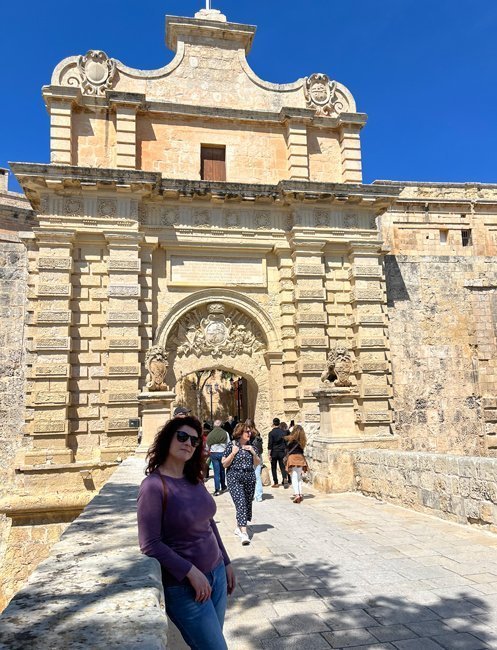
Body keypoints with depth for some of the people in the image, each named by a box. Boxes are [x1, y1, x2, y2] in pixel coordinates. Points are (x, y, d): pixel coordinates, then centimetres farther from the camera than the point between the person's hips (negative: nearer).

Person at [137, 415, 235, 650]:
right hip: (184, 586, -7)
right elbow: (149, 544, -19)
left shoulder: (194, 480, 3)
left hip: (216, 574, 7)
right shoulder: (154, 485, -17)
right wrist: (191, 572, -20)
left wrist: (226, 562, 16)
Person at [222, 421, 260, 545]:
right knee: (241, 503, -16)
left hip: (250, 478, 5)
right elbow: (224, 464, -4)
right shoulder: (231, 445, -4)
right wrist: (233, 453, -16)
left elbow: (257, 463, 11)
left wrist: (253, 453, -5)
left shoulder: (251, 446, 9)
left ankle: (238, 527, 31)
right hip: (234, 478, -5)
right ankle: (244, 533, -20)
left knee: (247, 503, 10)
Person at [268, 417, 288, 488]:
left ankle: (276, 483, 8)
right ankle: (285, 478, -14)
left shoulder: (271, 433, -10)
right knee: (282, 467, 8)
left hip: (274, 452, -3)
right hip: (282, 452, 3)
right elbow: (285, 443, 9)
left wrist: (269, 454, -6)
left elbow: (270, 445, -11)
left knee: (273, 468, 7)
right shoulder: (283, 432, 2)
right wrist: (285, 451, 18)